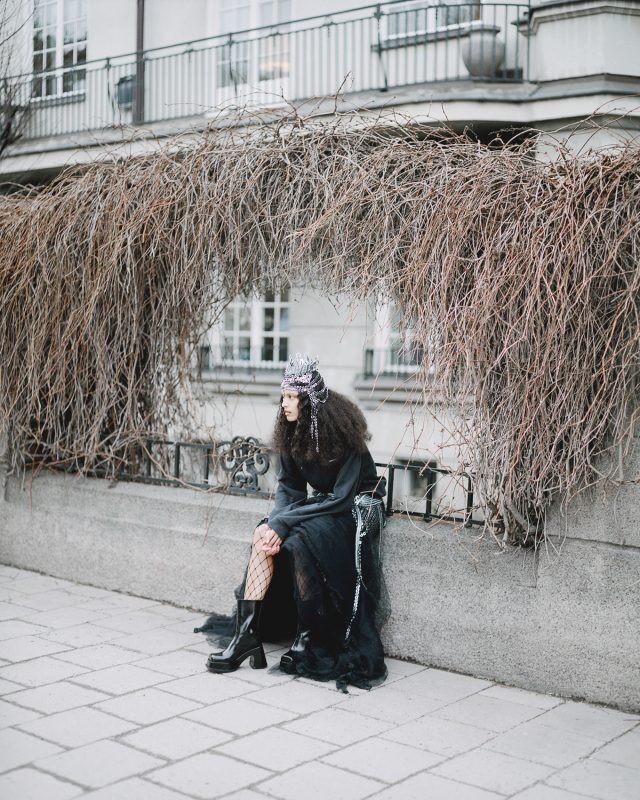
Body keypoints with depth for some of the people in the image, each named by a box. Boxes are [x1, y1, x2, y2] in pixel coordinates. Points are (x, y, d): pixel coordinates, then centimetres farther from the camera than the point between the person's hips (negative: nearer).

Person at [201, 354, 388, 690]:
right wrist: (275, 522, -19)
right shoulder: (294, 432, 0)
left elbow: (343, 496, -24)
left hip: (357, 508, -7)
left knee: (298, 540, -32)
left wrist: (283, 522, -27)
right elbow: (289, 486, 3)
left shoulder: (343, 432, -21)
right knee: (264, 536, -20)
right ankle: (246, 633, -22)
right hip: (323, 504, 7)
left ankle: (311, 639, -17)